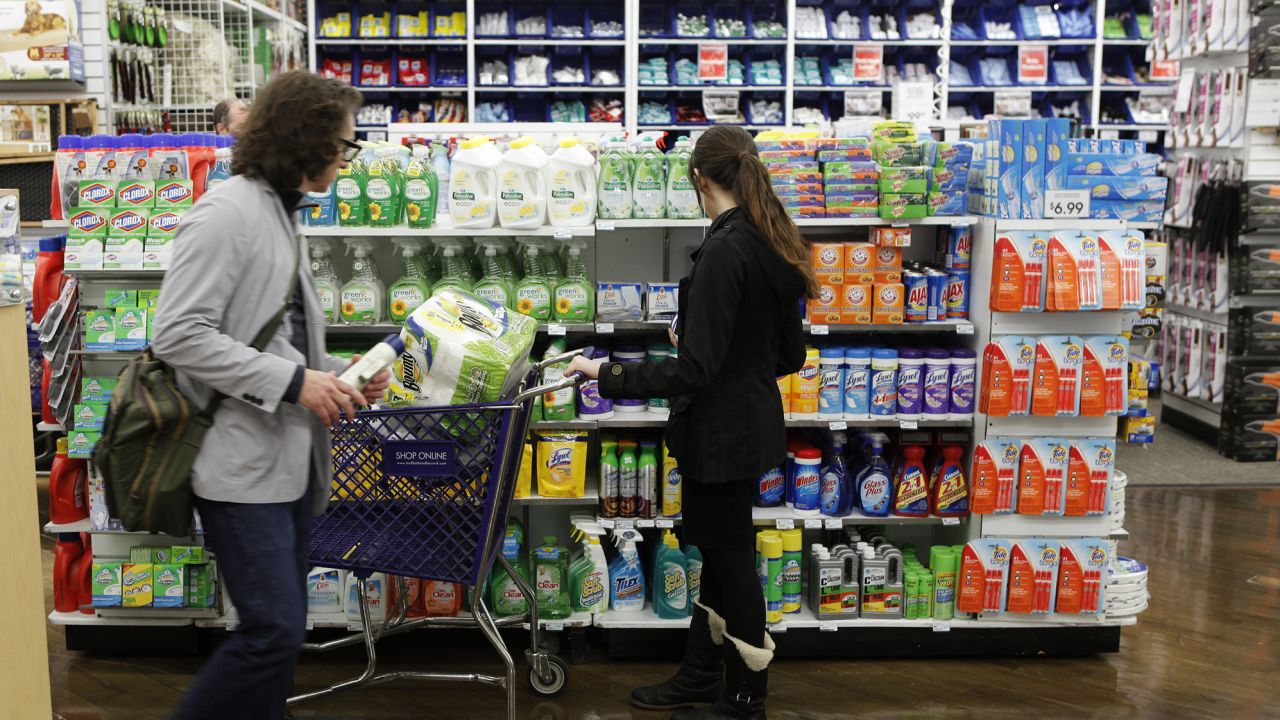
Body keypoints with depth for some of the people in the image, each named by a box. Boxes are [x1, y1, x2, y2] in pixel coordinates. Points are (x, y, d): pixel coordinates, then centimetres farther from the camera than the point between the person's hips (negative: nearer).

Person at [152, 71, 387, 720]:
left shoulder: (281, 215, 16)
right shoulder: (227, 212, -13)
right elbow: (178, 334, -20)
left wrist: (340, 376, 6)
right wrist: (292, 381, -19)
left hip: (289, 458, 9)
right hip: (242, 462, -9)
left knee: (281, 630, 14)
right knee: (273, 631, -8)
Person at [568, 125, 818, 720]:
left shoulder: (724, 250, -23)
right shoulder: (774, 246, 4)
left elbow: (693, 371, -26)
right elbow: (790, 355, 11)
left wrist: (604, 374, -19)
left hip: (723, 431, -9)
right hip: (752, 420, 9)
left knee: (730, 559, 6)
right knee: (718, 549, 19)